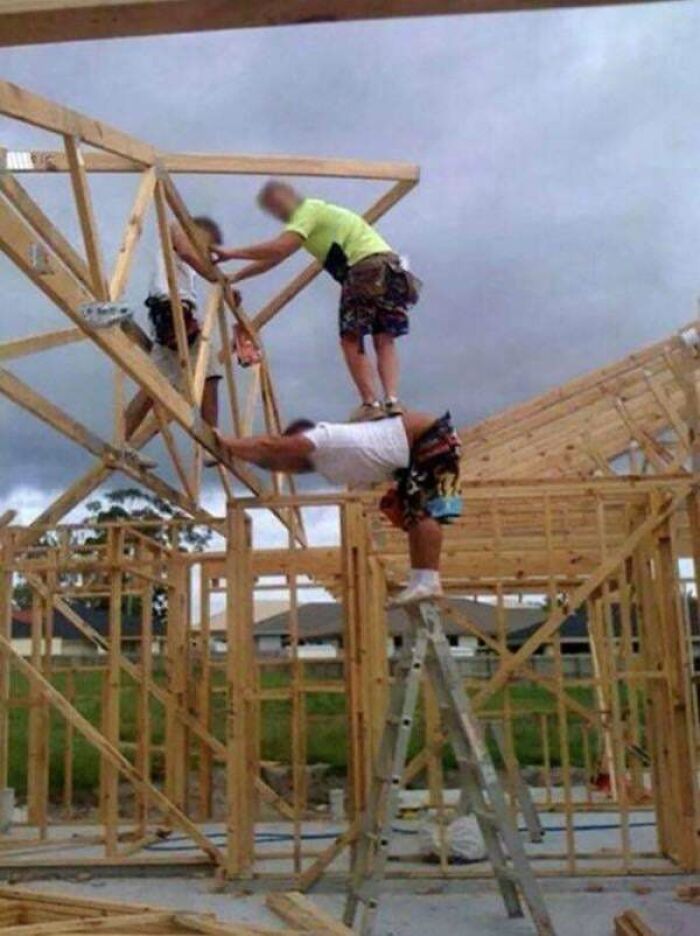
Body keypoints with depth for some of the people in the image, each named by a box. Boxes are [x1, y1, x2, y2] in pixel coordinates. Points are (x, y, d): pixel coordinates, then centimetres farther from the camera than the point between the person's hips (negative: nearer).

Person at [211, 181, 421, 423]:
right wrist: (234, 277, 24)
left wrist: (232, 253, -10)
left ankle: (371, 404, -6)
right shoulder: (316, 213, 28)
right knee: (384, 339, 6)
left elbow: (279, 248, -16)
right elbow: (274, 257, 28)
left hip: (369, 267, -9)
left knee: (351, 339, -2)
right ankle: (392, 401, -5)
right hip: (390, 266, 9)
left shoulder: (309, 210, 0)